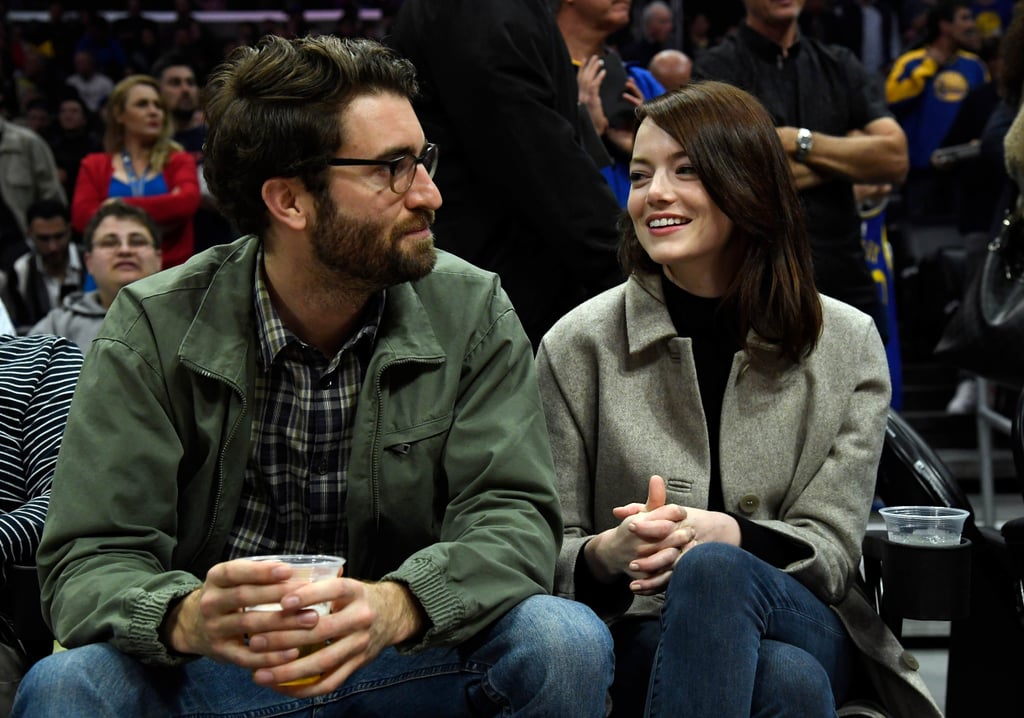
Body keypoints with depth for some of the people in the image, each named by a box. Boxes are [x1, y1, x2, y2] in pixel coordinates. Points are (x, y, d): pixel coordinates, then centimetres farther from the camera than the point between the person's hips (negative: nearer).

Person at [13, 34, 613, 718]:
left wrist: (396, 605, -35)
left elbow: (513, 517, -12)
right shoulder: (154, 329, -8)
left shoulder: (473, 312, -4)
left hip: (407, 660, 2)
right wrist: (187, 616, -37)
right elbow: (91, 562, -12)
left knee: (565, 642, -26)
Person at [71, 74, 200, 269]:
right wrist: (163, 208, -8)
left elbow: (187, 202, -8)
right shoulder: (94, 166, 13)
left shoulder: (179, 161, 12)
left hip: (170, 269, 0)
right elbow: (81, 216, -3)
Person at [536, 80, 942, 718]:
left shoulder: (848, 343, 4)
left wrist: (719, 534, -21)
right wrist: (608, 552, -23)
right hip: (644, 640, -2)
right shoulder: (579, 345, 2)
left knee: (713, 570, -35)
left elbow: (832, 550, 0)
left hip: (808, 628, 2)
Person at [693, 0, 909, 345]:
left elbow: (894, 158, 0)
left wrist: (800, 141, -10)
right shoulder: (718, 69, -3)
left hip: (846, 278, 5)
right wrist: (851, 156, -5)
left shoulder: (840, 65, 11)